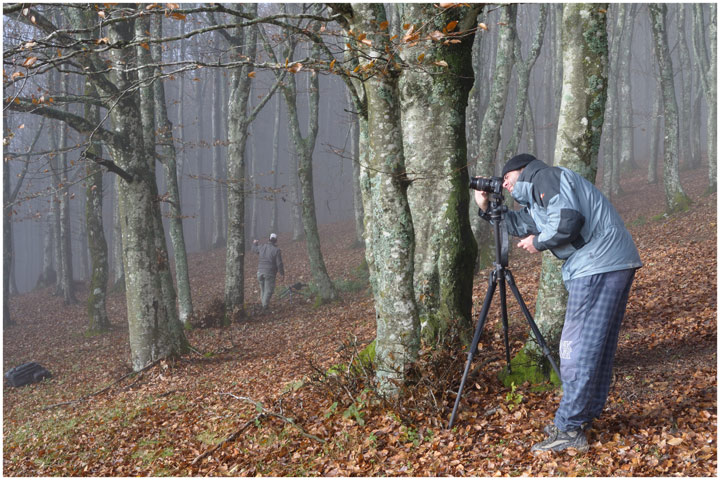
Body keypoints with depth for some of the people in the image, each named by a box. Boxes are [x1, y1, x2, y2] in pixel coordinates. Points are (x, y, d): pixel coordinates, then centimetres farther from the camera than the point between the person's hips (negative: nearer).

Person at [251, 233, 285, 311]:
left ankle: (264, 303, 23)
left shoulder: (262, 247, 2)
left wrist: (255, 243, 47)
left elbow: (255, 249, 25)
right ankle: (265, 305, 1)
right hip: (270, 272, -5)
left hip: (260, 271, 5)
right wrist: (282, 273, 3)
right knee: (268, 289, 4)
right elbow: (279, 264, -11)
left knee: (263, 288, 18)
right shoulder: (277, 250, -12)